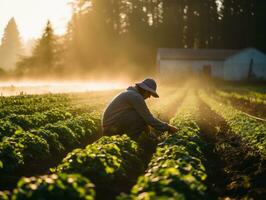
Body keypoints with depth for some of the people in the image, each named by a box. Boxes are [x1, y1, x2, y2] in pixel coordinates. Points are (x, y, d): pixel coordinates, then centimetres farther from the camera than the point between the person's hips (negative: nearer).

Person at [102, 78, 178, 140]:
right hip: (112, 127, -10)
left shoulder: (130, 93, 16)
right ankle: (133, 141, -7)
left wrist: (144, 125, 6)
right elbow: (149, 119, -16)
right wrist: (167, 128, -8)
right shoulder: (136, 97, -15)